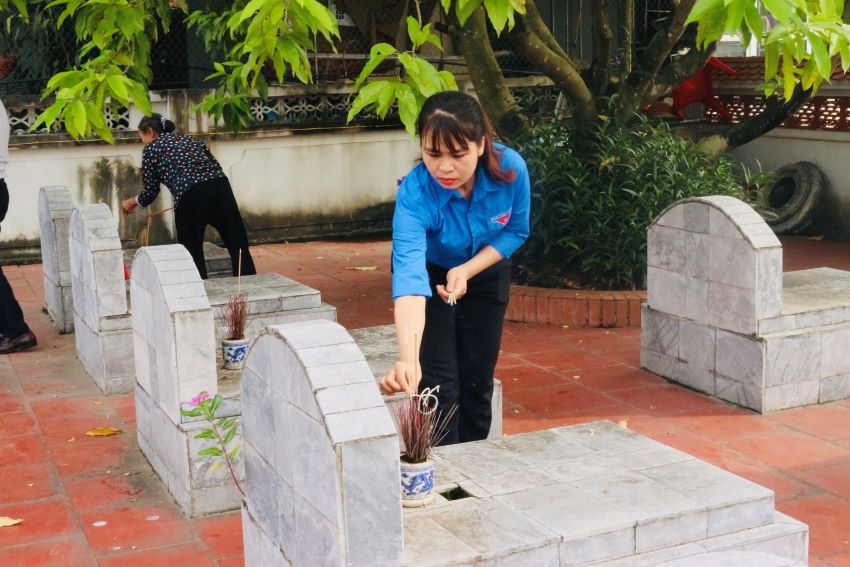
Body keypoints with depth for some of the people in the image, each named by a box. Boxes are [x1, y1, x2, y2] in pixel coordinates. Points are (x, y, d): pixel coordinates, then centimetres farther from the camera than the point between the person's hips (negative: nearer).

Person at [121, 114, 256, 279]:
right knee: (238, 245, 5)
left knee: (193, 253, 9)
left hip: (191, 196, -5)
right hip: (220, 187, 5)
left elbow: (151, 191, 16)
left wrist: (133, 201, 34)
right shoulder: (189, 139, 30)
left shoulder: (151, 149, 16)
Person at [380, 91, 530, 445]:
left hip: (486, 273, 3)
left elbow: (516, 231, -11)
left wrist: (467, 271, -27)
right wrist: (408, 359, -65)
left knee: (477, 380, 7)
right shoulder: (415, 193, -38)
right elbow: (409, 275, -51)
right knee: (439, 385, -8)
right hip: (431, 276, -2)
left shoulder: (510, 168, -30)